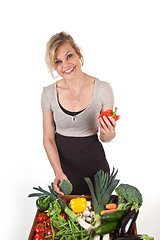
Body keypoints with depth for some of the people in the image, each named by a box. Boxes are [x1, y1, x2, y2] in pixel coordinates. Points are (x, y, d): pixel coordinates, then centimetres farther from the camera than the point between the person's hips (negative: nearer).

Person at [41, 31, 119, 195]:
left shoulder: (102, 89, -12)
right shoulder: (49, 93, -8)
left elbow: (105, 138, -3)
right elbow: (48, 138, -3)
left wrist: (107, 133, -27)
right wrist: (58, 172, -16)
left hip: (95, 164, -1)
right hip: (62, 163, 1)